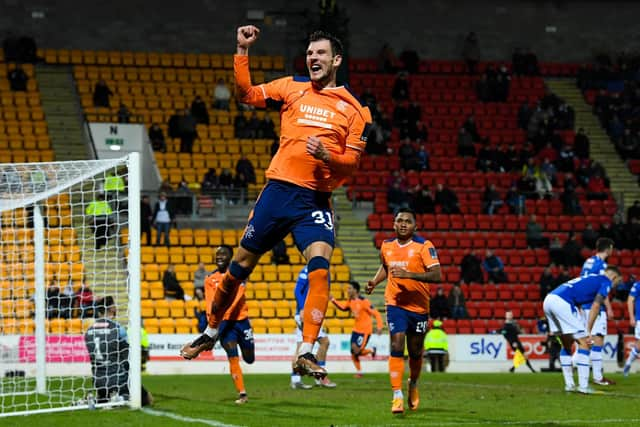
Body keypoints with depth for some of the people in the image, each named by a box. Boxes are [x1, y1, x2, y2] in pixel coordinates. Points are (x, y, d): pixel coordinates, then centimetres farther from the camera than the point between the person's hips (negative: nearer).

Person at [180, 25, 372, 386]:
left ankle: (306, 353, -24)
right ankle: (211, 332, 28)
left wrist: (328, 156, -18)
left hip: (317, 200, -2)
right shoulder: (293, 88, 10)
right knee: (242, 263, 7)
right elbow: (247, 93, 4)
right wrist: (243, 51, -4)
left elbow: (353, 160, 2)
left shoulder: (353, 108, 5)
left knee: (319, 263, -23)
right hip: (279, 190, 2)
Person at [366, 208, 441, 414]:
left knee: (415, 353, 10)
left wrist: (409, 274, -31)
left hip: (419, 306, -1)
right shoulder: (387, 246, 4)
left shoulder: (424, 246, -11)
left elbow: (437, 275, -20)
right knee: (396, 346, -16)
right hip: (395, 304, 1)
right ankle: (397, 397, -17)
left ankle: (413, 385, 40)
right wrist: (374, 281, 7)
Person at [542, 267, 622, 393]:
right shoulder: (606, 281, 8)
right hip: (562, 302, -9)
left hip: (548, 300, 9)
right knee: (584, 343, -1)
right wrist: (588, 331, -4)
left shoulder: (590, 278, 32)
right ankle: (583, 386, -5)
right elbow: (595, 306, -4)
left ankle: (569, 384, 22)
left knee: (567, 344, 21)